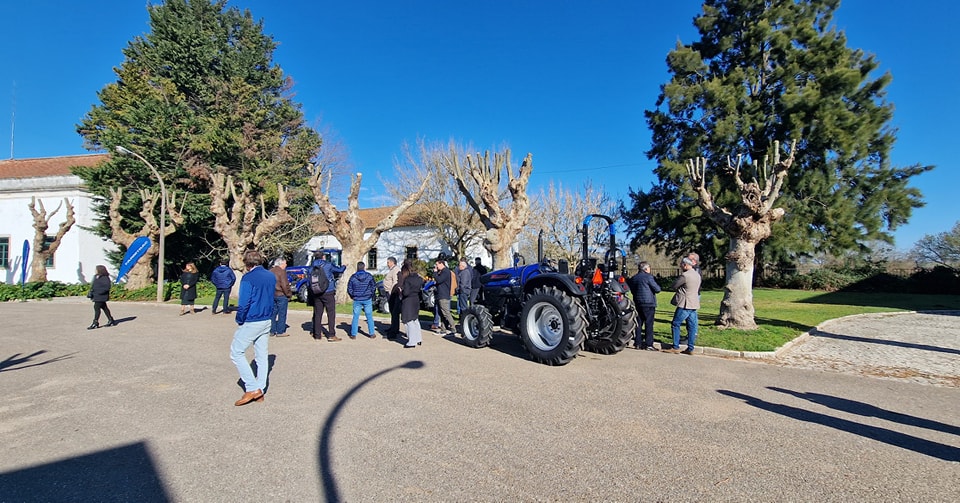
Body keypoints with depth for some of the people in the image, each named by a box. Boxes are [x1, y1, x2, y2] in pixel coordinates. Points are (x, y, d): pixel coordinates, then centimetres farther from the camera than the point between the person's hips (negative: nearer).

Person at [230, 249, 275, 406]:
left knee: (236, 353, 5)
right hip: (267, 322, 7)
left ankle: (252, 388, 0)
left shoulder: (248, 278, -15)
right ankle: (260, 391, 17)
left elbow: (243, 303, -17)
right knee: (262, 356, 12)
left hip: (251, 322, -7)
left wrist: (239, 320, -4)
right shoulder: (271, 277, 7)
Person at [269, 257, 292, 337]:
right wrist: (289, 294, -8)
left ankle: (272, 331, 17)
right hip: (281, 295, -8)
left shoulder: (270, 271, 11)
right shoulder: (282, 271, -13)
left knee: (273, 313, 13)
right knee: (282, 314, -1)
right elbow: (285, 285, -18)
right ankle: (280, 332, 2)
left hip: (272, 294, 8)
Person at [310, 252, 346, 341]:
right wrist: (343, 267, 28)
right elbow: (339, 270, 6)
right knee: (331, 314, -2)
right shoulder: (328, 265, -5)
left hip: (316, 294, 5)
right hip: (328, 293, -5)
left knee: (317, 314, 10)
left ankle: (317, 334, 16)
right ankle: (331, 335, -5)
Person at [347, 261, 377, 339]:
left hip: (357, 300, 0)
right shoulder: (369, 276, -4)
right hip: (367, 299, 0)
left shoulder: (353, 277, -3)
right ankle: (371, 334, 12)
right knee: (369, 317, 8)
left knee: (355, 317, 8)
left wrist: (352, 296, 15)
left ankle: (353, 334, 8)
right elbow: (374, 286, -1)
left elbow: (349, 289, 0)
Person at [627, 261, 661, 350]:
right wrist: (656, 284, 11)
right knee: (649, 324, -3)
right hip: (648, 303, -6)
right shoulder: (648, 277, -9)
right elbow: (657, 289, -9)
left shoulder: (634, 278, 12)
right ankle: (649, 345, -3)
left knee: (639, 324, 10)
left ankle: (637, 343, 11)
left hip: (637, 303, 7)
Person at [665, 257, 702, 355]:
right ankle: (690, 348, 13)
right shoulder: (698, 275, 11)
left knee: (675, 324, 1)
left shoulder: (685, 275, -17)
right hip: (694, 304, 8)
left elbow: (673, 286, -9)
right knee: (691, 326, 9)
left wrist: (678, 289, 12)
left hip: (685, 304, -8)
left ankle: (676, 347, 1)